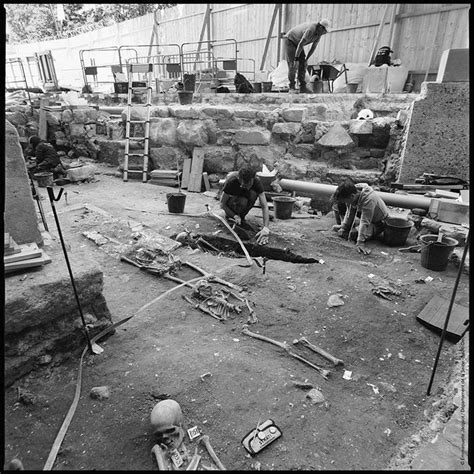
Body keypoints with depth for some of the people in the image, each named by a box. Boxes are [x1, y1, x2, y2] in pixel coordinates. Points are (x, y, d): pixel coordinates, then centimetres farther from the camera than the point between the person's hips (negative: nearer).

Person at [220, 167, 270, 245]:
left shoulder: (257, 181, -29)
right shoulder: (231, 181, -35)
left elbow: (264, 206, -33)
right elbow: (222, 204, -24)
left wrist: (266, 228, -44)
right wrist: (235, 216, -36)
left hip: (244, 196, 4)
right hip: (231, 197, -4)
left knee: (253, 194, -31)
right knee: (243, 201, -38)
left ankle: (241, 217, -9)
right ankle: (229, 216, -8)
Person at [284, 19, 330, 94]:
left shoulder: (319, 32, -7)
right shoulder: (311, 30, -33)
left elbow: (313, 47, 1)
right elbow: (300, 45, -32)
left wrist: (306, 59, -1)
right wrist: (296, 59, -29)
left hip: (297, 43, 8)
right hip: (290, 40, -8)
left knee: (303, 64, -3)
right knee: (292, 65, -15)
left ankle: (302, 87, -5)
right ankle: (292, 87, -8)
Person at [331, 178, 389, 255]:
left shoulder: (368, 200, -38)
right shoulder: (354, 191, -16)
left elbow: (365, 223, -38)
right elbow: (350, 212, -2)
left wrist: (360, 242, -38)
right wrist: (344, 226, -3)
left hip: (379, 223, -7)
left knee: (354, 234, -28)